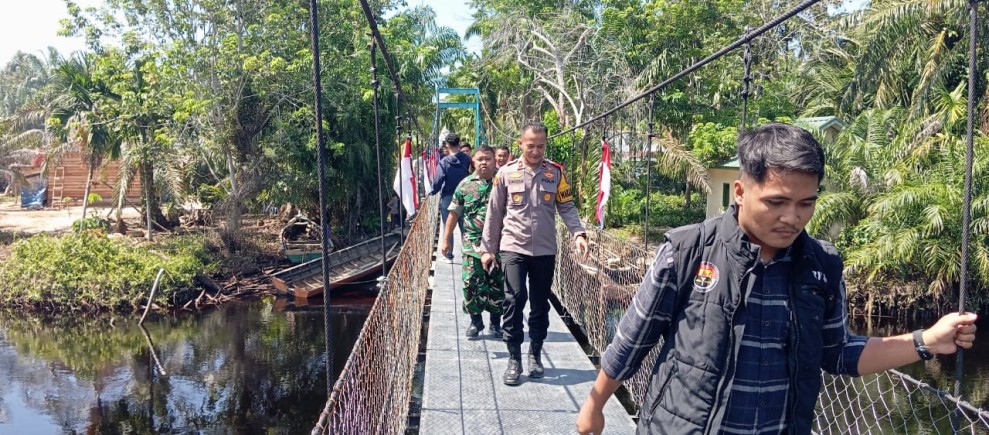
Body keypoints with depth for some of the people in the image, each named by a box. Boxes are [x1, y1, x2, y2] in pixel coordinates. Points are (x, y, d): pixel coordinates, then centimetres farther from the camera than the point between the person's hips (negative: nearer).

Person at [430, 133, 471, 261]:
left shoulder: (444, 162, -13)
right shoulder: (467, 160, -5)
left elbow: (438, 181, -13)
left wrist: (432, 192, 3)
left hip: (448, 198, -2)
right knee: (464, 227, 12)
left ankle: (449, 256, 13)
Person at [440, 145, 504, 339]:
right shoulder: (465, 184, 4)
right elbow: (454, 214, 9)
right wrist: (446, 239, 7)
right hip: (472, 243, 1)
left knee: (497, 284, 6)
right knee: (471, 283, -1)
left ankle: (495, 322, 22)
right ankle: (475, 319, 18)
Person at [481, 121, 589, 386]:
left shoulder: (556, 173, 3)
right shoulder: (506, 173, 0)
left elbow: (567, 207, 3)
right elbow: (494, 213, 5)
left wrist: (578, 233, -14)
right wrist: (487, 248, 5)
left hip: (545, 250, 2)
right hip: (513, 248, -1)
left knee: (540, 304, 10)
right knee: (514, 299, -11)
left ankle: (535, 354, 26)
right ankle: (514, 358, 1)